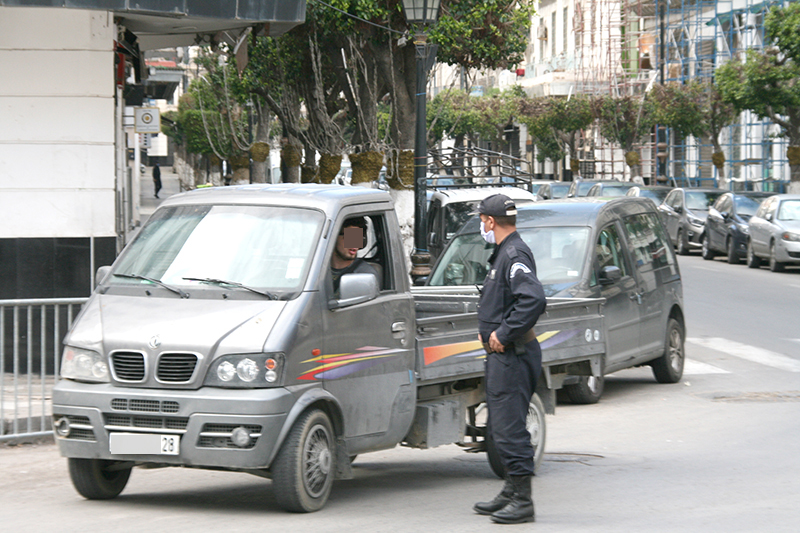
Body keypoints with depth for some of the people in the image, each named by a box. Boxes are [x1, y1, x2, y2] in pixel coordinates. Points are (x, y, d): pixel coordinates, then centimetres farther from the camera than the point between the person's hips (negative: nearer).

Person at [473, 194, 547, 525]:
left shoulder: (515, 255, -17)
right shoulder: (503, 253, 17)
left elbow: (534, 300, -31)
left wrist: (504, 334, -24)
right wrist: (490, 330, 13)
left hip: (512, 357, -11)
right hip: (502, 356, 11)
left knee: (509, 428, -10)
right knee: (500, 428, 17)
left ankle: (523, 501, -8)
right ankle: (511, 493, 26)